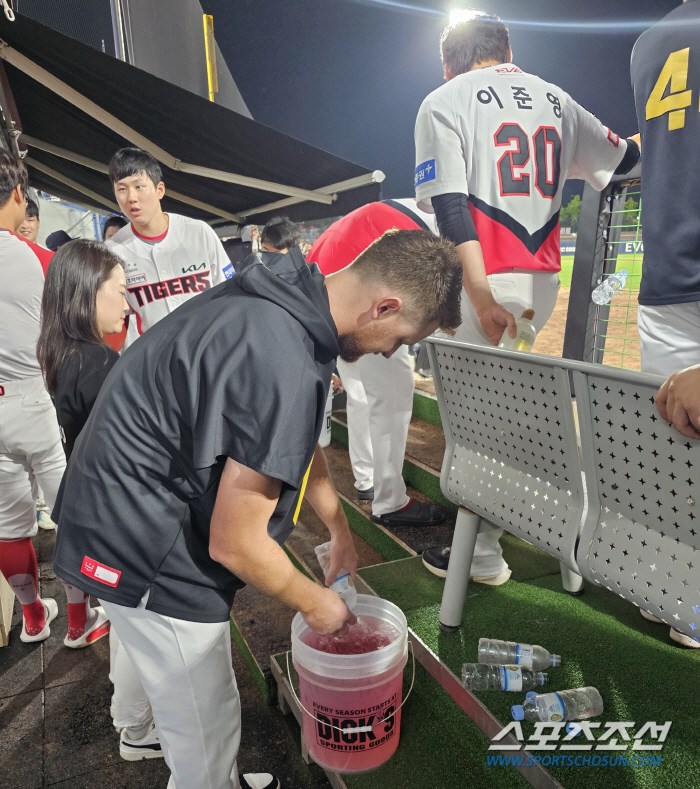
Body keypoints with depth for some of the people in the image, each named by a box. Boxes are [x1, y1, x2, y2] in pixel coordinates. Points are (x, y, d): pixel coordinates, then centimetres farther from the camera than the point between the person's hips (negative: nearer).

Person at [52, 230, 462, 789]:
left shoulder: (286, 299, 0)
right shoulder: (286, 369, -33)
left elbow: (297, 439, 14)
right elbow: (236, 544, -23)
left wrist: (340, 529, 20)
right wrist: (314, 603, -5)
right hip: (145, 552, -9)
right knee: (205, 725, 12)